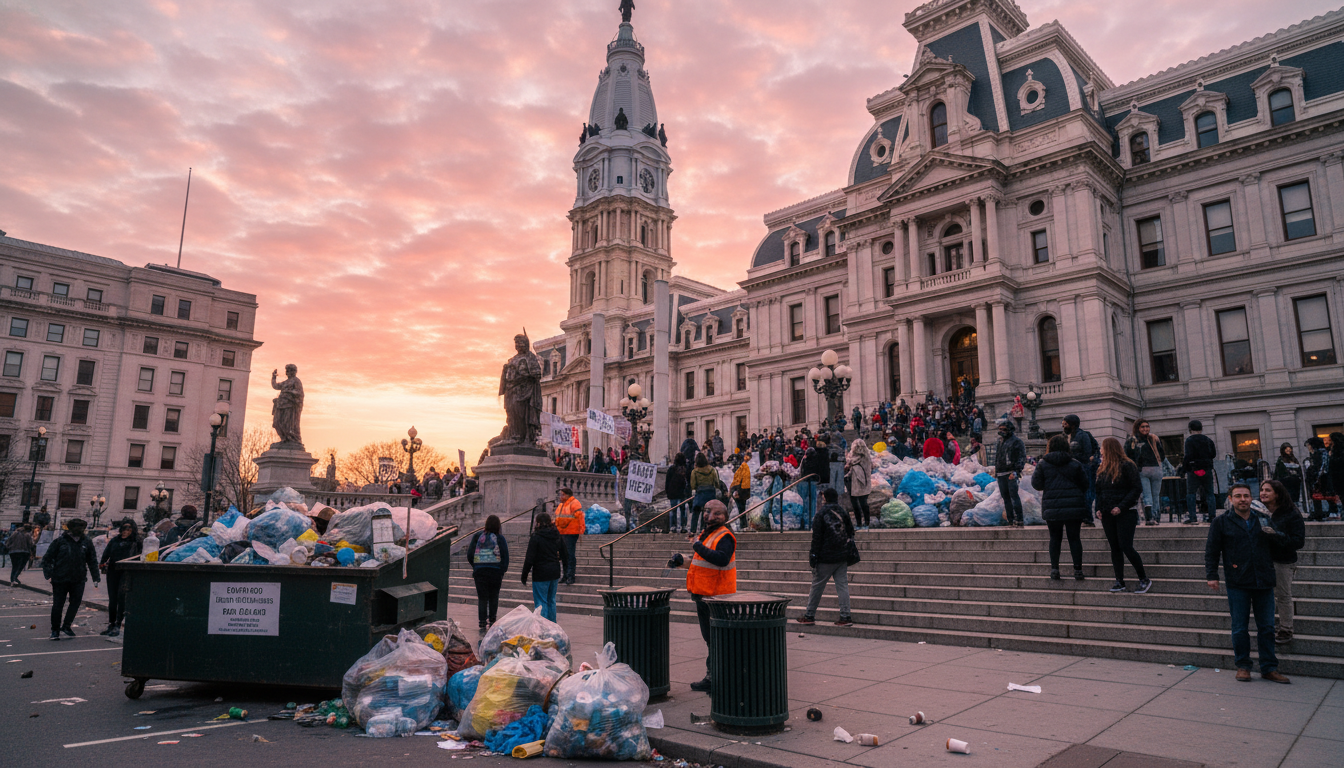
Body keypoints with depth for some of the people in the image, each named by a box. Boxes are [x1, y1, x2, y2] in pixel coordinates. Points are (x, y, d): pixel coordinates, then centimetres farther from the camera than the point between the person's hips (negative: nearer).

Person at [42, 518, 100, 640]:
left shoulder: (86, 542, 5)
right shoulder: (60, 541, -5)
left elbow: (92, 561, 11)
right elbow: (47, 558, -1)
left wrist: (96, 578, 8)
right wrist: (48, 574, -11)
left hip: (78, 580, 2)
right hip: (60, 579, -2)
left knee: (76, 602, -1)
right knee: (58, 605, 4)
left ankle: (66, 625, 14)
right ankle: (55, 630, 17)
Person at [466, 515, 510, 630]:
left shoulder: (477, 536, 3)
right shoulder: (500, 538, -2)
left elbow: (469, 555, 4)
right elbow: (505, 557, -4)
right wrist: (502, 572, 2)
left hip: (479, 571, 1)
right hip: (495, 572, -1)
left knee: (482, 598, 5)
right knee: (493, 597, 14)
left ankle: (482, 622, 2)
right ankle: (492, 620, 17)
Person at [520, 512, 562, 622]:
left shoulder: (535, 538, -13)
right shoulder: (557, 536, 5)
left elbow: (529, 559, -13)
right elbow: (563, 555, 12)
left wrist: (524, 575, -6)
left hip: (541, 573, -6)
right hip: (555, 572, 6)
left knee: (540, 602, 0)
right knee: (551, 600, 16)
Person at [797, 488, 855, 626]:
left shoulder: (821, 514, -9)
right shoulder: (843, 512, 7)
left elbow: (817, 537, -10)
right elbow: (851, 533, 13)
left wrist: (813, 555, -5)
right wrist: (847, 551, 20)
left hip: (826, 558, -5)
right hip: (842, 557, 5)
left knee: (817, 586, 4)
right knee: (842, 585, 6)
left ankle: (809, 616, 11)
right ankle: (845, 617, 1)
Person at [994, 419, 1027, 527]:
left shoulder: (1016, 441, -4)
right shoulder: (1000, 441, 20)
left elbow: (1022, 458, -10)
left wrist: (1016, 471, -18)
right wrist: (996, 469, 20)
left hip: (1011, 473, -8)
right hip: (1001, 474, 8)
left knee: (1014, 496, -13)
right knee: (1006, 497, 7)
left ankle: (1018, 521, -13)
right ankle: (1011, 520, 11)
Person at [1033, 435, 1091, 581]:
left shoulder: (1043, 464, -2)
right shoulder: (1076, 464, -1)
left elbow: (1037, 484, -2)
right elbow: (1084, 485, 4)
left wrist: (1034, 473, 17)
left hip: (1052, 507, 0)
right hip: (1074, 507, 0)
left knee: (1055, 537, 10)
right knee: (1074, 537, 6)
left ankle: (1054, 568, 6)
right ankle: (1078, 569, 7)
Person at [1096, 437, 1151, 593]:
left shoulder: (1127, 466, -7)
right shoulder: (1103, 469, 14)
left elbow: (1137, 489, -12)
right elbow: (1099, 490, 18)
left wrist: (1121, 507, -19)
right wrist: (1099, 508, 3)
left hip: (1125, 514, -7)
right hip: (1108, 515, 7)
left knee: (1126, 547, -10)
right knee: (1114, 548, 6)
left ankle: (1144, 580, 5)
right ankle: (1119, 582, 10)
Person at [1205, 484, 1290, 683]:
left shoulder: (1263, 519, 10)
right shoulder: (1220, 522, 2)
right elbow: (1211, 551, 3)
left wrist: (1272, 534, -4)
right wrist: (1211, 575, -4)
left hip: (1264, 583, 3)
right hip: (1238, 584, -3)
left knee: (1267, 627, 8)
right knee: (1240, 628, 4)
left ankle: (1269, 668, 17)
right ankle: (1243, 667, 15)